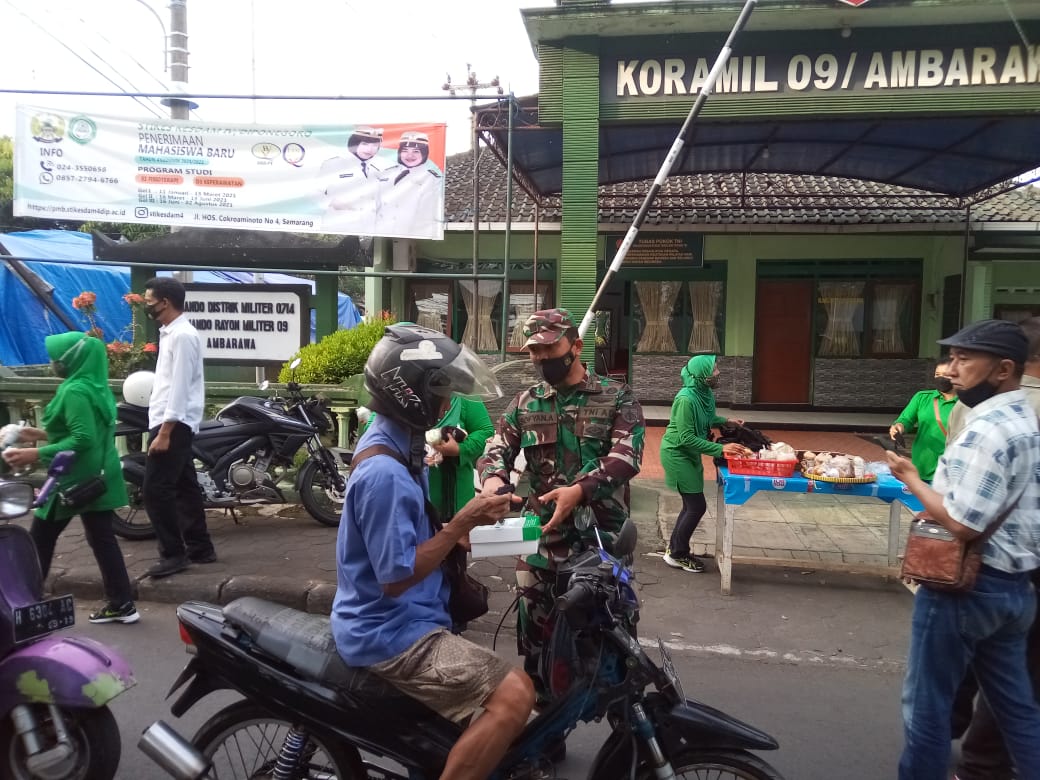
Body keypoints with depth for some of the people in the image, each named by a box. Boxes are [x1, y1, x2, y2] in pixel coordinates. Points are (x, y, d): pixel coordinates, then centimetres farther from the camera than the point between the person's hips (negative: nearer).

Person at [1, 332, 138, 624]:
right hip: (97, 476, 9)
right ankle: (122, 603, 11)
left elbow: (83, 439, -25)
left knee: (40, 539, 8)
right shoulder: (95, 386, 10)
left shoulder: (75, 391, -18)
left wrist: (37, 454, -23)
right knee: (102, 538, 10)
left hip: (75, 479, -9)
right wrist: (45, 435, 20)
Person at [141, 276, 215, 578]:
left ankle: (173, 554, -1)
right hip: (174, 424, 10)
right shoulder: (171, 333, 17)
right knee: (185, 488, 12)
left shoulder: (182, 336, -15)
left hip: (173, 425, -10)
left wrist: (164, 432, -23)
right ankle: (200, 548, 19)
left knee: (156, 491, -9)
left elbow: (179, 388, -20)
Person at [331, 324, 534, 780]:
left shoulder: (394, 442, 6)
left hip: (398, 620, 11)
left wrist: (465, 526, 1)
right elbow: (396, 577, -25)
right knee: (514, 697, -21)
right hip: (389, 634, -11)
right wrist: (462, 523, -23)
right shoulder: (385, 472, -26)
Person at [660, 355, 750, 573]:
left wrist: (726, 421, 1)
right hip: (677, 454, -9)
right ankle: (677, 555, 11)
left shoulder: (705, 393, -2)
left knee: (691, 505, 15)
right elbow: (687, 438, -28)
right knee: (697, 506, -4)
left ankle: (675, 549, 29)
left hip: (689, 454, 9)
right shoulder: (686, 399, -28)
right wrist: (721, 449, -30)